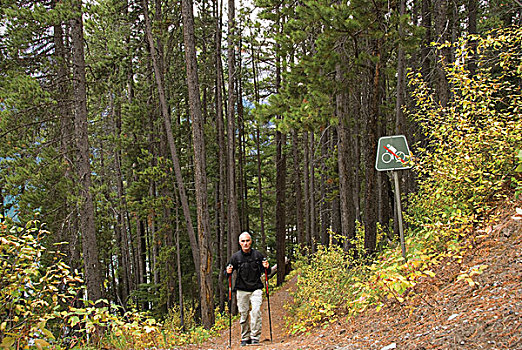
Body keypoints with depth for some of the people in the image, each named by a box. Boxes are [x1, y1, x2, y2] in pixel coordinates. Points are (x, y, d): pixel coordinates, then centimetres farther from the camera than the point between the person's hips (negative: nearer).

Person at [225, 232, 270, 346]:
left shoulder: (257, 254, 3)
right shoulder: (235, 257, 2)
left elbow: (264, 271, 14)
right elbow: (227, 272, 10)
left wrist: (266, 267, -8)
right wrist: (228, 272, -13)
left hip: (256, 289, -1)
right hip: (241, 290, 1)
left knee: (256, 311, -17)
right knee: (243, 314, 2)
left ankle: (255, 337, -12)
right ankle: (245, 338, 15)